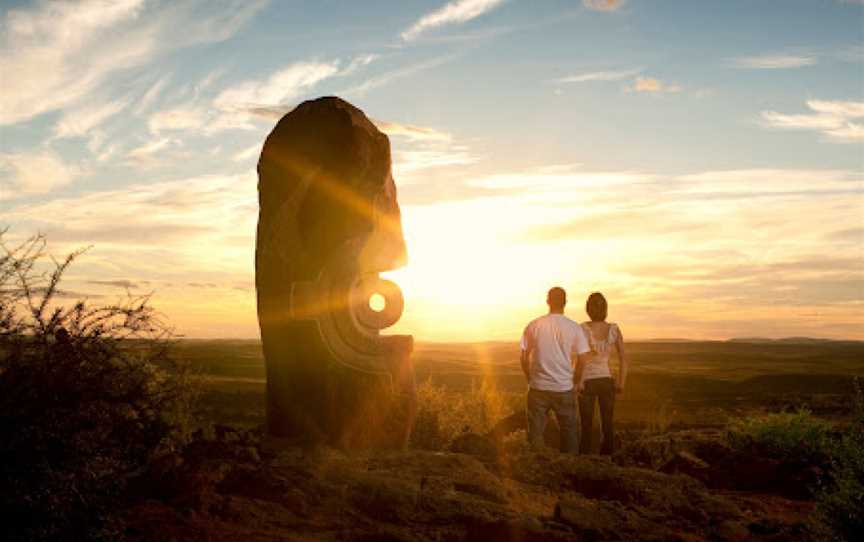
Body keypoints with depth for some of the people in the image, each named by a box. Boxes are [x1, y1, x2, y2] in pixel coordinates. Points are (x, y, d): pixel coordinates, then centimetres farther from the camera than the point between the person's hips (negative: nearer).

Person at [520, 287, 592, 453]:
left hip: (537, 388, 1)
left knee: (535, 432, 11)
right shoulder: (574, 328, -5)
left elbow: (524, 359, 3)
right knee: (569, 430, 13)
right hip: (564, 389, -1)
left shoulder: (533, 326, -2)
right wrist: (575, 382, 14)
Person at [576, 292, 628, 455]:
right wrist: (621, 383, 3)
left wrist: (578, 382, -10)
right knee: (608, 425, 13)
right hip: (606, 380, 2)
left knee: (586, 427, 9)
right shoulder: (614, 329, -4)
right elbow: (623, 358, -5)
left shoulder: (583, 328, -13)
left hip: (587, 381, -2)